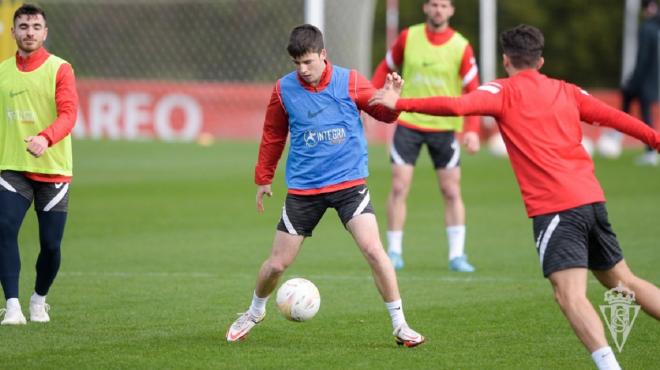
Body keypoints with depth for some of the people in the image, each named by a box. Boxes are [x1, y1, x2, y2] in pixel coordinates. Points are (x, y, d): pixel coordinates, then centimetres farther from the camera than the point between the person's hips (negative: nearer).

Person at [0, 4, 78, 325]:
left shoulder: (59, 69, -3)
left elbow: (68, 114, -15)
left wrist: (45, 138, -34)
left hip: (53, 170, -2)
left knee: (50, 244, 1)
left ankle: (39, 300, 27)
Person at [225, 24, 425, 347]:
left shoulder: (349, 82, -6)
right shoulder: (284, 89, -2)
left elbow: (382, 113, 4)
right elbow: (273, 136, 12)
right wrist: (263, 178, 19)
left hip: (349, 182, -1)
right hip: (303, 188, 1)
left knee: (373, 250, -18)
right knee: (277, 263, 6)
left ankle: (400, 325, -6)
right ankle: (255, 312, 36)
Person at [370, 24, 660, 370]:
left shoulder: (505, 91, 1)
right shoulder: (567, 91, 17)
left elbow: (455, 106, -12)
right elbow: (616, 117, 17)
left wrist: (399, 103, -8)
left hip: (554, 207, -6)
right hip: (592, 199, 6)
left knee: (571, 296, -13)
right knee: (623, 280, 20)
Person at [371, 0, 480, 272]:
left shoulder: (461, 47, -5)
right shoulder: (408, 37, -1)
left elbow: (473, 91, -5)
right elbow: (386, 68, 12)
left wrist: (472, 130, -16)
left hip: (444, 127, 0)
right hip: (408, 124, 0)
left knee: (452, 191, 0)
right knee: (399, 188, -4)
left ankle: (457, 255, 6)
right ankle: (394, 252, 6)